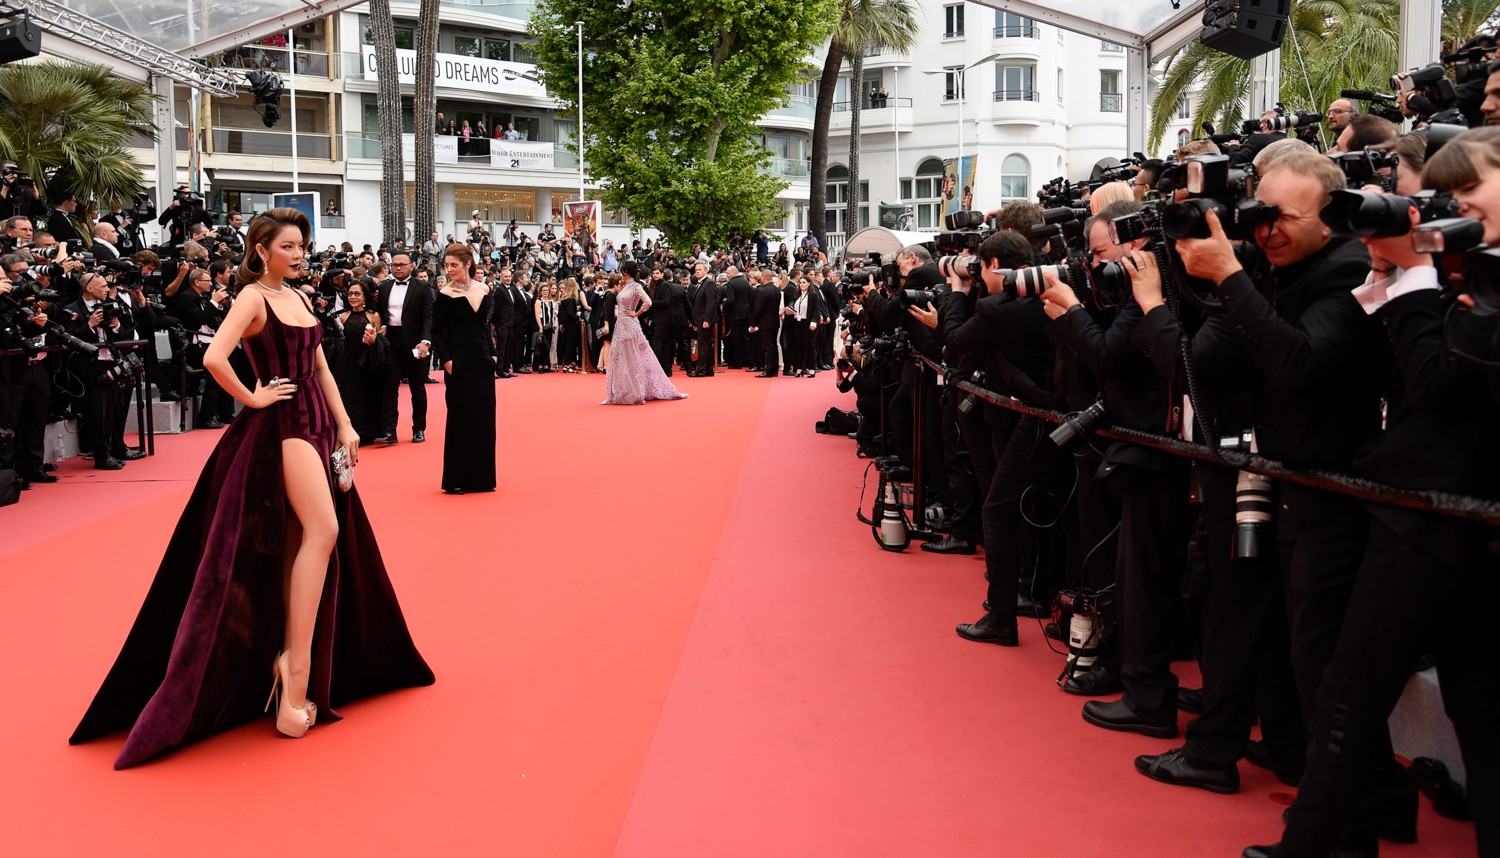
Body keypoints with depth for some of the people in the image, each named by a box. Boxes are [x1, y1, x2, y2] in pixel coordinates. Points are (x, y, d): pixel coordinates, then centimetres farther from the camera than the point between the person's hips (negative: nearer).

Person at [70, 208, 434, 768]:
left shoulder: (298, 297, 16)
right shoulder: (253, 297, -8)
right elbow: (214, 358, -23)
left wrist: (344, 427, 11)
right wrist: (251, 399, -11)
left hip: (318, 423, 8)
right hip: (282, 425, -8)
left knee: (304, 543, 10)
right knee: (321, 530, -20)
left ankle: (292, 655, 19)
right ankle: (296, 667, -17)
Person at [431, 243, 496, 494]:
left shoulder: (483, 290, 6)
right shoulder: (446, 294, -6)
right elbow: (436, 331, -6)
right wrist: (445, 360, -15)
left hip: (481, 360, 5)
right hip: (458, 362, -5)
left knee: (484, 417, 7)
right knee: (459, 418, -1)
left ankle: (481, 476, 17)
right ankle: (455, 480, 7)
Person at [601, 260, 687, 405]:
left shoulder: (636, 287, -11)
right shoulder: (626, 287, 12)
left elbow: (648, 302, -23)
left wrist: (635, 314, -12)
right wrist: (621, 287, 11)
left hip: (630, 326, -9)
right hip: (620, 326, 9)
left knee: (631, 360, -2)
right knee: (619, 360, 11)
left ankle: (637, 394, 6)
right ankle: (619, 395, 17)